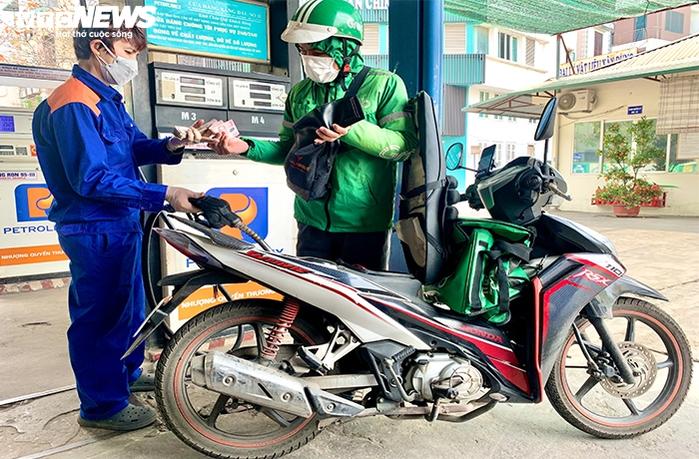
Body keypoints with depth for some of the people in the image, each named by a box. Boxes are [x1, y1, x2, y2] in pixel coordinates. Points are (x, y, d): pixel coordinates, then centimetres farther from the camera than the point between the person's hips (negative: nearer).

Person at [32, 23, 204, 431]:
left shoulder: (107, 98, 12)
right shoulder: (73, 105, -19)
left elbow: (135, 148, 11)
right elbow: (92, 179, -25)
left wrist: (171, 146, -10)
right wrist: (164, 195, -27)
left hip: (120, 224, 10)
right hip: (95, 231, -10)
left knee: (129, 305, 21)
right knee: (99, 316, 2)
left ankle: (128, 373, 40)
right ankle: (103, 405, 17)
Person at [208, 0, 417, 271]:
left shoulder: (384, 84, -4)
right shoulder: (300, 93, 12)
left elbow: (405, 144, -13)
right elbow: (289, 149, 17)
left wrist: (352, 131, -26)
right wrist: (246, 147, 1)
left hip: (365, 224, -4)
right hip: (312, 220, 5)